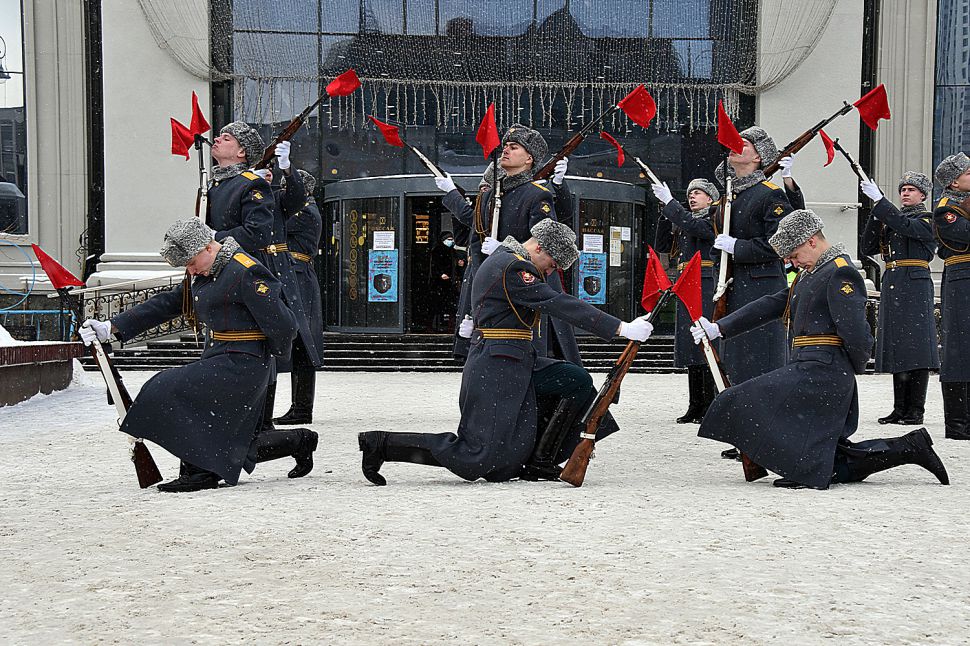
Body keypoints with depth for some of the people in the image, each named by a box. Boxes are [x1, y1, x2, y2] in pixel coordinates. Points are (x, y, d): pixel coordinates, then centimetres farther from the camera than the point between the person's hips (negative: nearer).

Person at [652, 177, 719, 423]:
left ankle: (711, 407, -9)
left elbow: (694, 228, -21)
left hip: (707, 286, -8)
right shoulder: (684, 221, 21)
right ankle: (696, 407, 12)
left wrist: (669, 201, -15)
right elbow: (662, 246, 16)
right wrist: (665, 212, 6)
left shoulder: (715, 219, -2)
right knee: (690, 346, 7)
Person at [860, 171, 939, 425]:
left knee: (915, 347, -9)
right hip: (891, 286, 6)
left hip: (915, 286, -6)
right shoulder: (889, 220, 19)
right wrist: (876, 215, -2)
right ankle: (900, 409, 11)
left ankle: (916, 411, -8)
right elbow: (868, 247, 9)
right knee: (896, 348, 7)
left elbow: (905, 226, -20)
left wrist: (879, 200, -21)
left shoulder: (927, 220, 1)